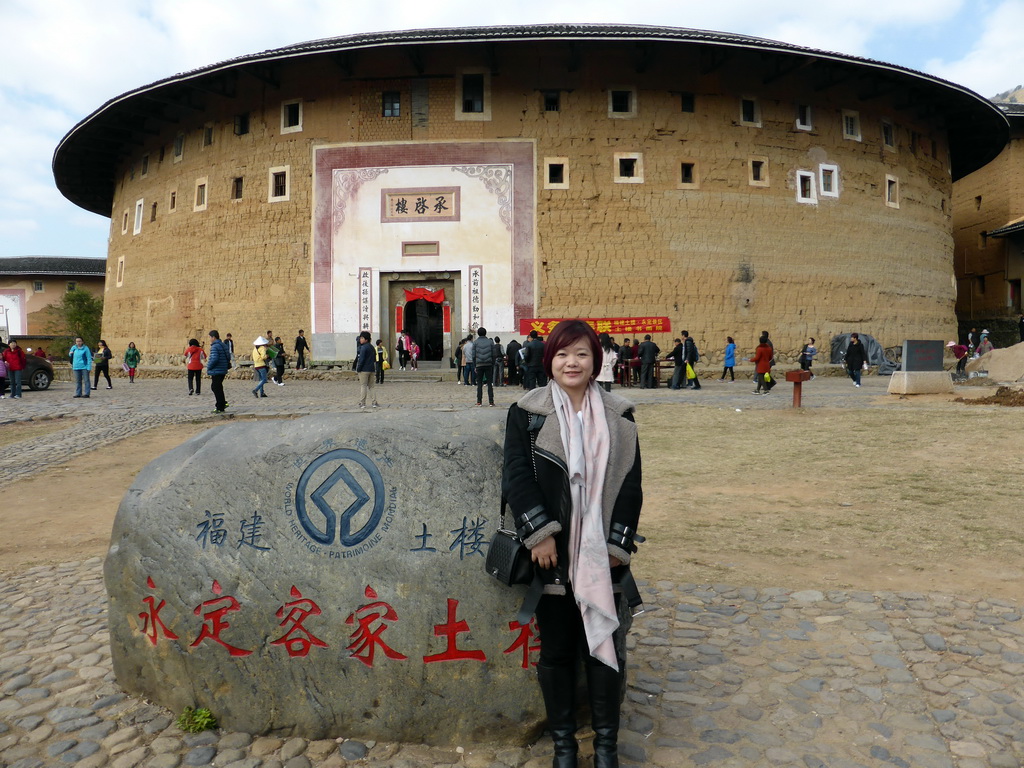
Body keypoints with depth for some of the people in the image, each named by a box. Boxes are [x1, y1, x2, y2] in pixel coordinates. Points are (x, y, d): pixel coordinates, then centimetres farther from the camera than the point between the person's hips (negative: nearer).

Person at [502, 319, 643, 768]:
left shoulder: (618, 416, 4)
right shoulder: (526, 413, -1)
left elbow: (630, 483, 1)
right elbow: (516, 476, -7)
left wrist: (617, 543, -7)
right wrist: (539, 534, -15)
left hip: (603, 555, 1)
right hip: (551, 553, -1)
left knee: (604, 646, 9)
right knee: (555, 650, 10)